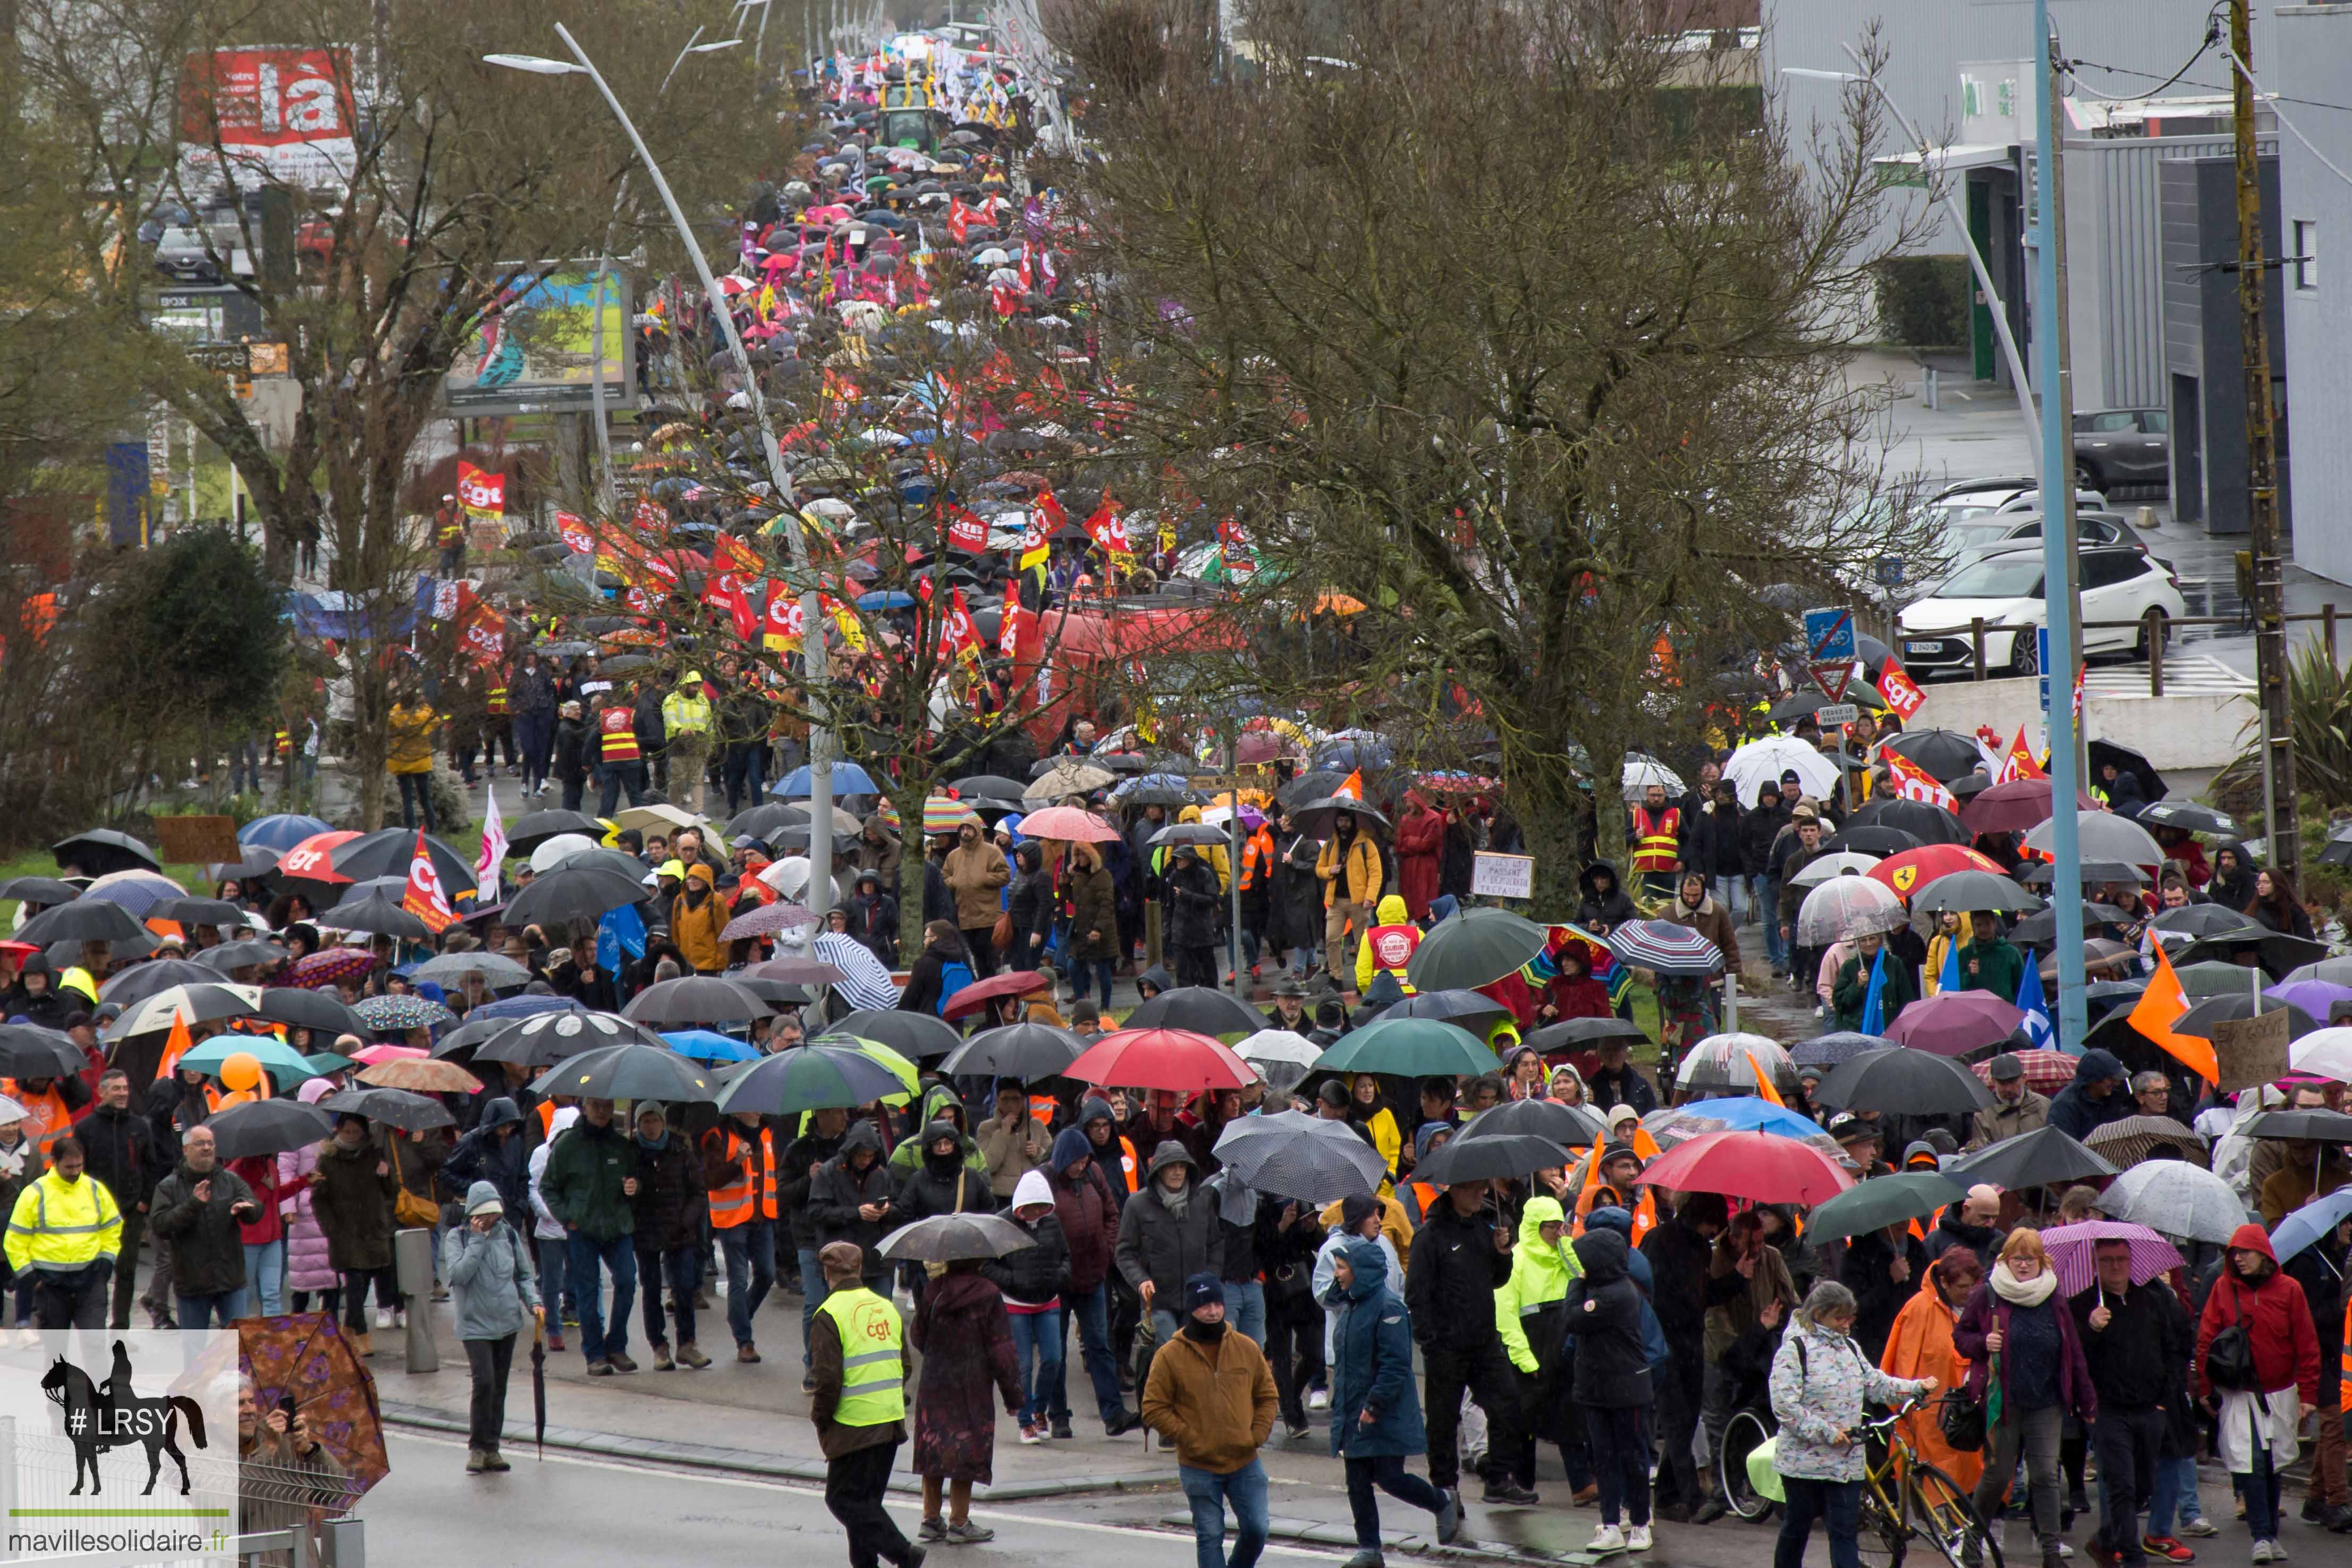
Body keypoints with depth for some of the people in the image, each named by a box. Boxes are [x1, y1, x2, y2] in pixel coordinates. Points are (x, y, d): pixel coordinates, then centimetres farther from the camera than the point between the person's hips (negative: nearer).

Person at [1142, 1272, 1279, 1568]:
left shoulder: (1246, 1349, 3)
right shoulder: (1170, 1356, -6)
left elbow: (1267, 1396, 12)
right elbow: (1154, 1409, -6)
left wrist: (1258, 1435, -3)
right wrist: (1189, 1439, -13)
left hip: (1245, 1464, 2)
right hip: (1200, 1468, -2)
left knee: (1256, 1529, 1)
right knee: (1210, 1537, 2)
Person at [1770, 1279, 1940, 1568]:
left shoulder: (1849, 1347, 13)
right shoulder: (1794, 1349, -10)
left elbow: (1876, 1385, 17)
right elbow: (1785, 1406, -18)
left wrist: (1917, 1388, 2)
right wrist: (1827, 1432, -20)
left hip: (1846, 1462, 5)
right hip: (1804, 1458, -5)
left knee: (1846, 1532, -2)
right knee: (1796, 1528, 8)